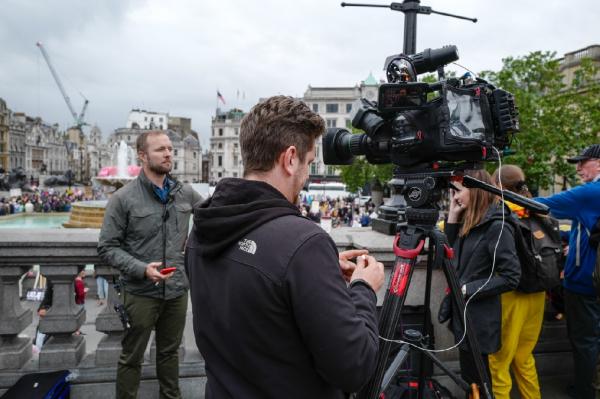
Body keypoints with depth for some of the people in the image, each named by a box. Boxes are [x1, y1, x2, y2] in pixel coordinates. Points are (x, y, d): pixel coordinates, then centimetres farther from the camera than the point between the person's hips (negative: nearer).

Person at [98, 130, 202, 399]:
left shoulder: (185, 193, 1)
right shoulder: (123, 199, -10)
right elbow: (107, 248, -10)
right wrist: (142, 269, -22)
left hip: (177, 290, 4)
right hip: (141, 293, -4)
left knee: (170, 352, 21)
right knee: (131, 358, 12)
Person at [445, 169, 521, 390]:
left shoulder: (497, 226, -18)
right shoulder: (469, 224, 7)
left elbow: (511, 278, -21)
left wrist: (467, 290, -18)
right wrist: (453, 216, 2)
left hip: (481, 322, -8)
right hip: (464, 317, 8)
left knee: (479, 384, 8)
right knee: (469, 381, 21)